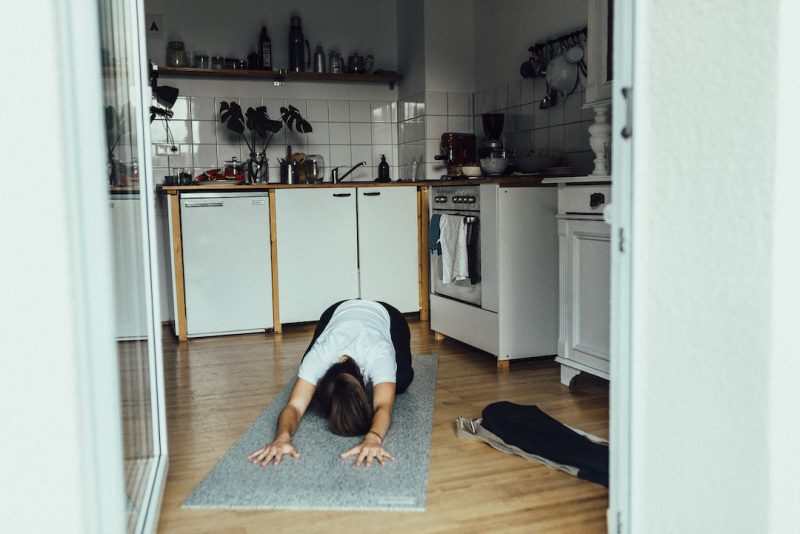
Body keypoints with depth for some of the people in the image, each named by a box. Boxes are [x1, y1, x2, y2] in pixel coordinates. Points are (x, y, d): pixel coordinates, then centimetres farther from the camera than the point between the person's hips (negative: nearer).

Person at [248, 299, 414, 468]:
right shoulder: (319, 355, -43)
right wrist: (282, 437, -73)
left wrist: (373, 438, -82)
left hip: (385, 315, -1)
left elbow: (384, 407, -60)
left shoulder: (378, 354, -49)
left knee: (398, 384, -11)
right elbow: (295, 406, -51)